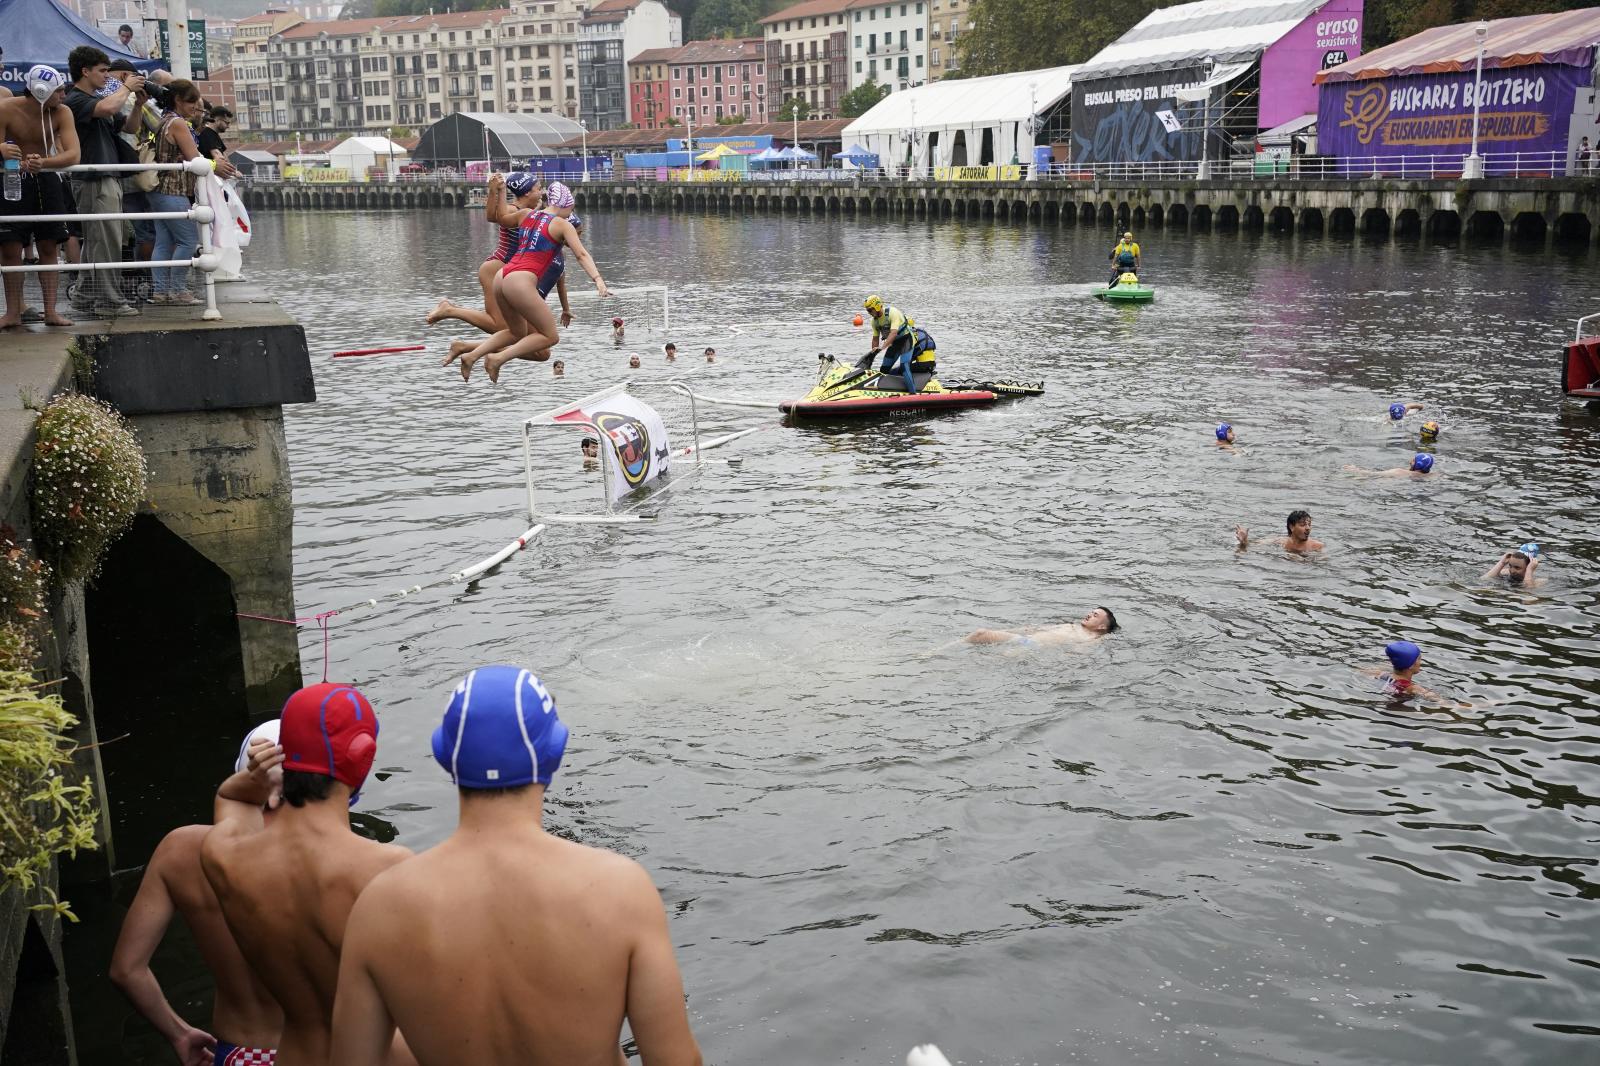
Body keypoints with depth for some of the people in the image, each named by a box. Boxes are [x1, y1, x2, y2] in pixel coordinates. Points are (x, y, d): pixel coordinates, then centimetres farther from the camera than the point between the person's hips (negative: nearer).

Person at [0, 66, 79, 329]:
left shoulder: (62, 113, -12)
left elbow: (73, 154, -23)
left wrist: (43, 162, -40)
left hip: (46, 179, 2)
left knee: (48, 247, 3)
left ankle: (51, 311, 8)